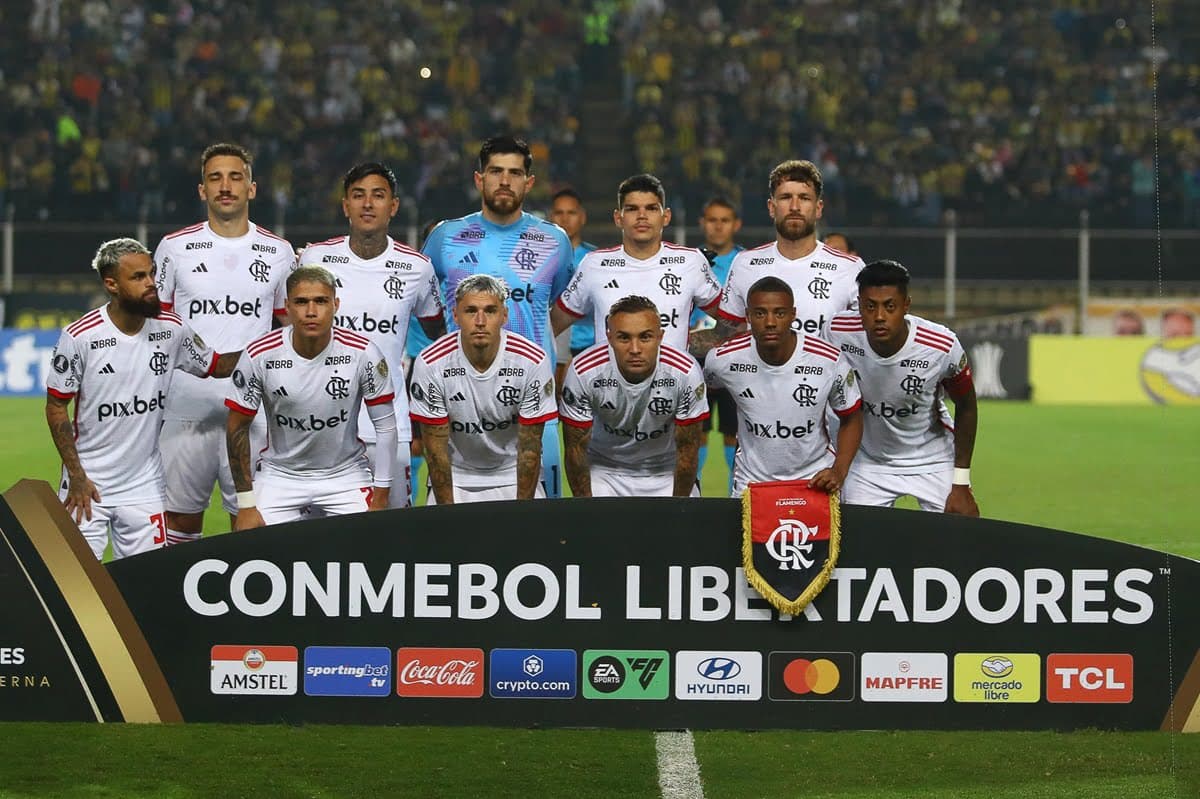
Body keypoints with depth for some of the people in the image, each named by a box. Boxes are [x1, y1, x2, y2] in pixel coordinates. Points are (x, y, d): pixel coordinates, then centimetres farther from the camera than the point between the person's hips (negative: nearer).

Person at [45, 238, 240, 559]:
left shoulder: (171, 329, -2)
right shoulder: (80, 337, -12)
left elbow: (217, 366, 13)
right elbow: (56, 407, -5)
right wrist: (76, 476, -9)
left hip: (145, 485, 3)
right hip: (89, 483, -3)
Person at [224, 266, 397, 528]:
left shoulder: (362, 354, -15)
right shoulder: (259, 355, -14)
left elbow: (385, 425, -6)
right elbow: (237, 426, -5)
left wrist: (380, 497, -7)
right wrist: (246, 504, -6)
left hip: (346, 474, 0)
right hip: (279, 474, 0)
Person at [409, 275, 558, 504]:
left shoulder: (533, 362, -18)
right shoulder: (431, 364, -18)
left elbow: (530, 447, -12)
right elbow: (436, 447, -12)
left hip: (513, 476, 0)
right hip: (455, 478, 0)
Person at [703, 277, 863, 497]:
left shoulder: (829, 361, -17)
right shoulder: (724, 360, -16)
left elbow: (851, 419, -3)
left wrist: (839, 471, -14)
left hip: (815, 480, 0)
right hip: (751, 482, 1)